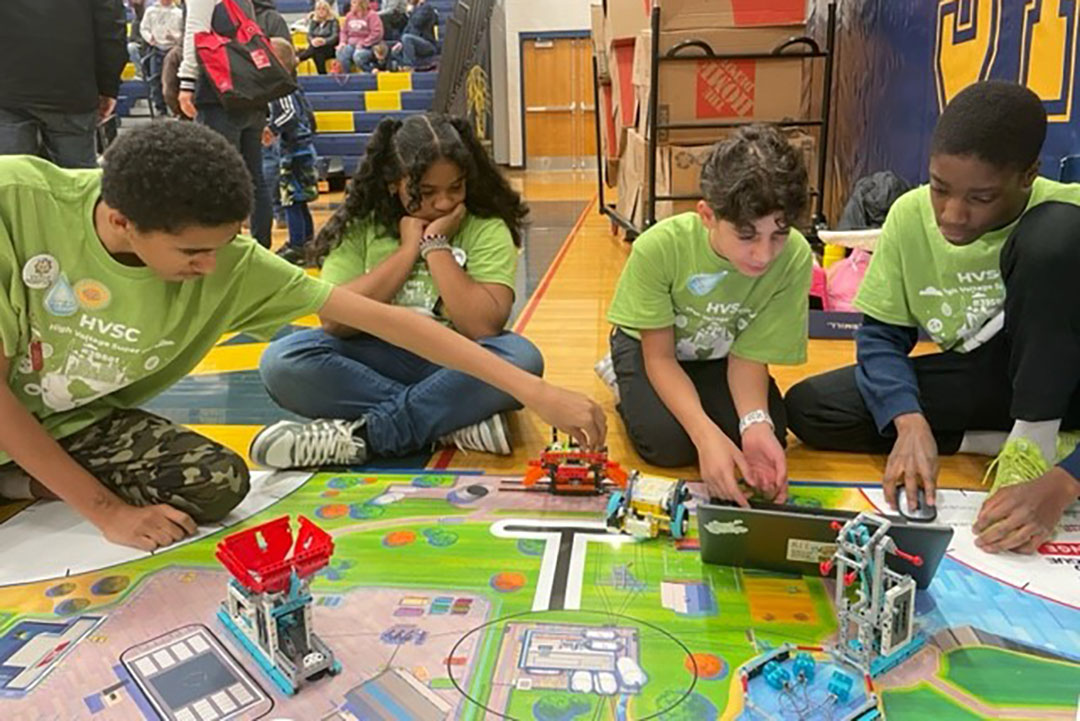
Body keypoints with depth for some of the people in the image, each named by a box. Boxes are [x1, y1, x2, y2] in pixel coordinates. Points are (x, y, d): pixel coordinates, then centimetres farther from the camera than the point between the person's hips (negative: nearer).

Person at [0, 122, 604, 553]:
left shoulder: (231, 263, -23)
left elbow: (382, 318, -26)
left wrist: (535, 392, -27)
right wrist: (105, 508, -22)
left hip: (77, 424, 2)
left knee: (218, 482, -21)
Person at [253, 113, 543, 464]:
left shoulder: (487, 229, -5)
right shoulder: (360, 226, 0)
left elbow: (484, 328, -18)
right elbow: (334, 320, -13)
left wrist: (436, 246, -14)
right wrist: (407, 250, -12)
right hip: (377, 364, 2)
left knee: (522, 358, -32)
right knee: (282, 359, -24)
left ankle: (361, 435, -27)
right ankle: (456, 425, -25)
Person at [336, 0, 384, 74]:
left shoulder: (372, 15, -6)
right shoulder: (350, 15, 12)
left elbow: (377, 33, -15)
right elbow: (344, 31, 19)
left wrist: (363, 44, -18)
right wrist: (342, 42, -1)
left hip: (368, 46, -5)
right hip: (352, 44, 5)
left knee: (357, 56, -36)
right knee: (340, 53, -25)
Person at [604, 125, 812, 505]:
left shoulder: (795, 257, -30)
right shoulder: (659, 247, -34)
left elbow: (749, 355, -17)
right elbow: (659, 356, -24)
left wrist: (756, 423, -37)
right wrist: (706, 434, -39)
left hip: (721, 356, 2)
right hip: (652, 345, -2)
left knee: (768, 437, -20)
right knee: (668, 443, -24)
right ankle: (628, 383, 7)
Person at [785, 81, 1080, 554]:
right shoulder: (911, 214, -13)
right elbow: (881, 335, -7)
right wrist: (910, 421, -26)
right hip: (980, 379, 4)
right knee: (808, 408, -16)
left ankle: (1035, 440, -16)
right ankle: (1005, 441, -11)